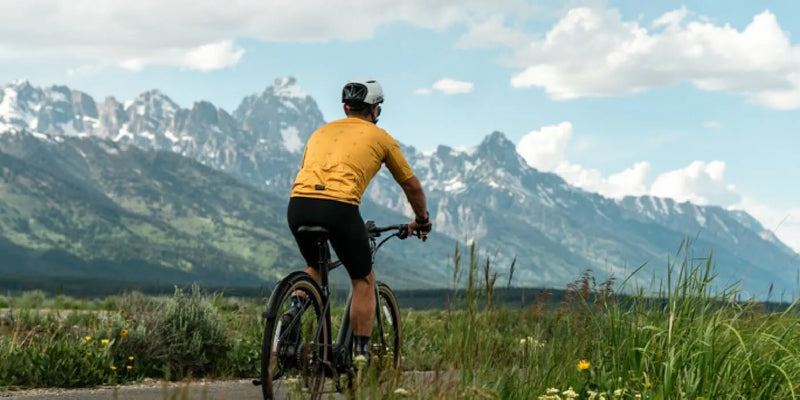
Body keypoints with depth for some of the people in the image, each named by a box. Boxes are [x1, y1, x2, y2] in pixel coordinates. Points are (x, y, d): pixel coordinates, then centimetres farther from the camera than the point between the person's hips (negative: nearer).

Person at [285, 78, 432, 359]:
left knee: (314, 267, 32)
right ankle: (361, 353, 11)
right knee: (364, 280, 16)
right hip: (339, 207, -4)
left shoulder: (322, 132, 28)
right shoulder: (379, 137, 18)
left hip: (298, 203, 4)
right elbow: (412, 186, 26)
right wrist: (422, 220, 43)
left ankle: (293, 310, 8)